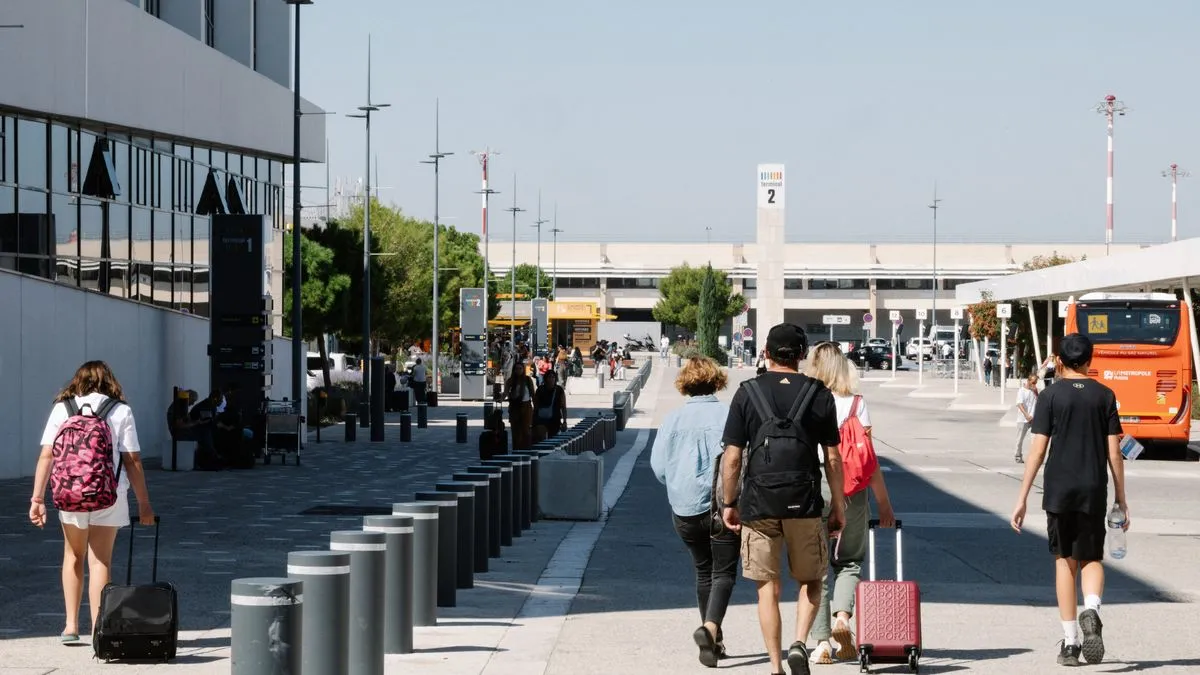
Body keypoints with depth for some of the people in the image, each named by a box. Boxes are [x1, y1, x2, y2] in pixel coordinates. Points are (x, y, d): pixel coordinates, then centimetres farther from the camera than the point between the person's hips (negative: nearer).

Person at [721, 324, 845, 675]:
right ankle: (800, 643, -5)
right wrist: (838, 505, 12)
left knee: (768, 588, 7)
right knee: (811, 581, 16)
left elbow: (732, 457, -1)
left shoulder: (748, 393, 1)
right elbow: (832, 458, 4)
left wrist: (729, 503, 9)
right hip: (804, 504, 0)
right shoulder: (819, 394, 3)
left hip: (758, 504, 0)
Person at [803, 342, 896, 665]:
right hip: (850, 494, 0)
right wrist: (884, 503, 4)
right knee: (850, 560, 17)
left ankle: (822, 641, 5)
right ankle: (842, 615, -9)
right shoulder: (856, 403, -2)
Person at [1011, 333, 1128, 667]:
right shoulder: (1104, 396, 3)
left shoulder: (1051, 396, -1)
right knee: (1091, 558, 11)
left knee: (1064, 560, 8)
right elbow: (1114, 452, 1)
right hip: (1094, 490, 1)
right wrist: (1120, 497, 10)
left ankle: (1070, 641, 6)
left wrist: (1022, 499, -2)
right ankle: (1091, 609, -20)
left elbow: (1037, 450, -5)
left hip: (1058, 489, -1)